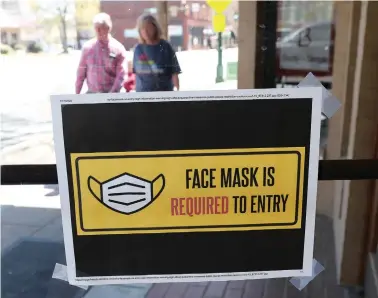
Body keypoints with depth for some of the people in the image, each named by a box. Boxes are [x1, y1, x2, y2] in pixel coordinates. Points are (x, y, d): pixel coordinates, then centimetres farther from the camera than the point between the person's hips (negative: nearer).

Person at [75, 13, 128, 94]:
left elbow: (122, 74, -11)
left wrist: (112, 94, -21)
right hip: (92, 94, 2)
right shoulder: (87, 47, 1)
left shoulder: (118, 48, -7)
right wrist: (77, 93, 6)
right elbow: (81, 72, 6)